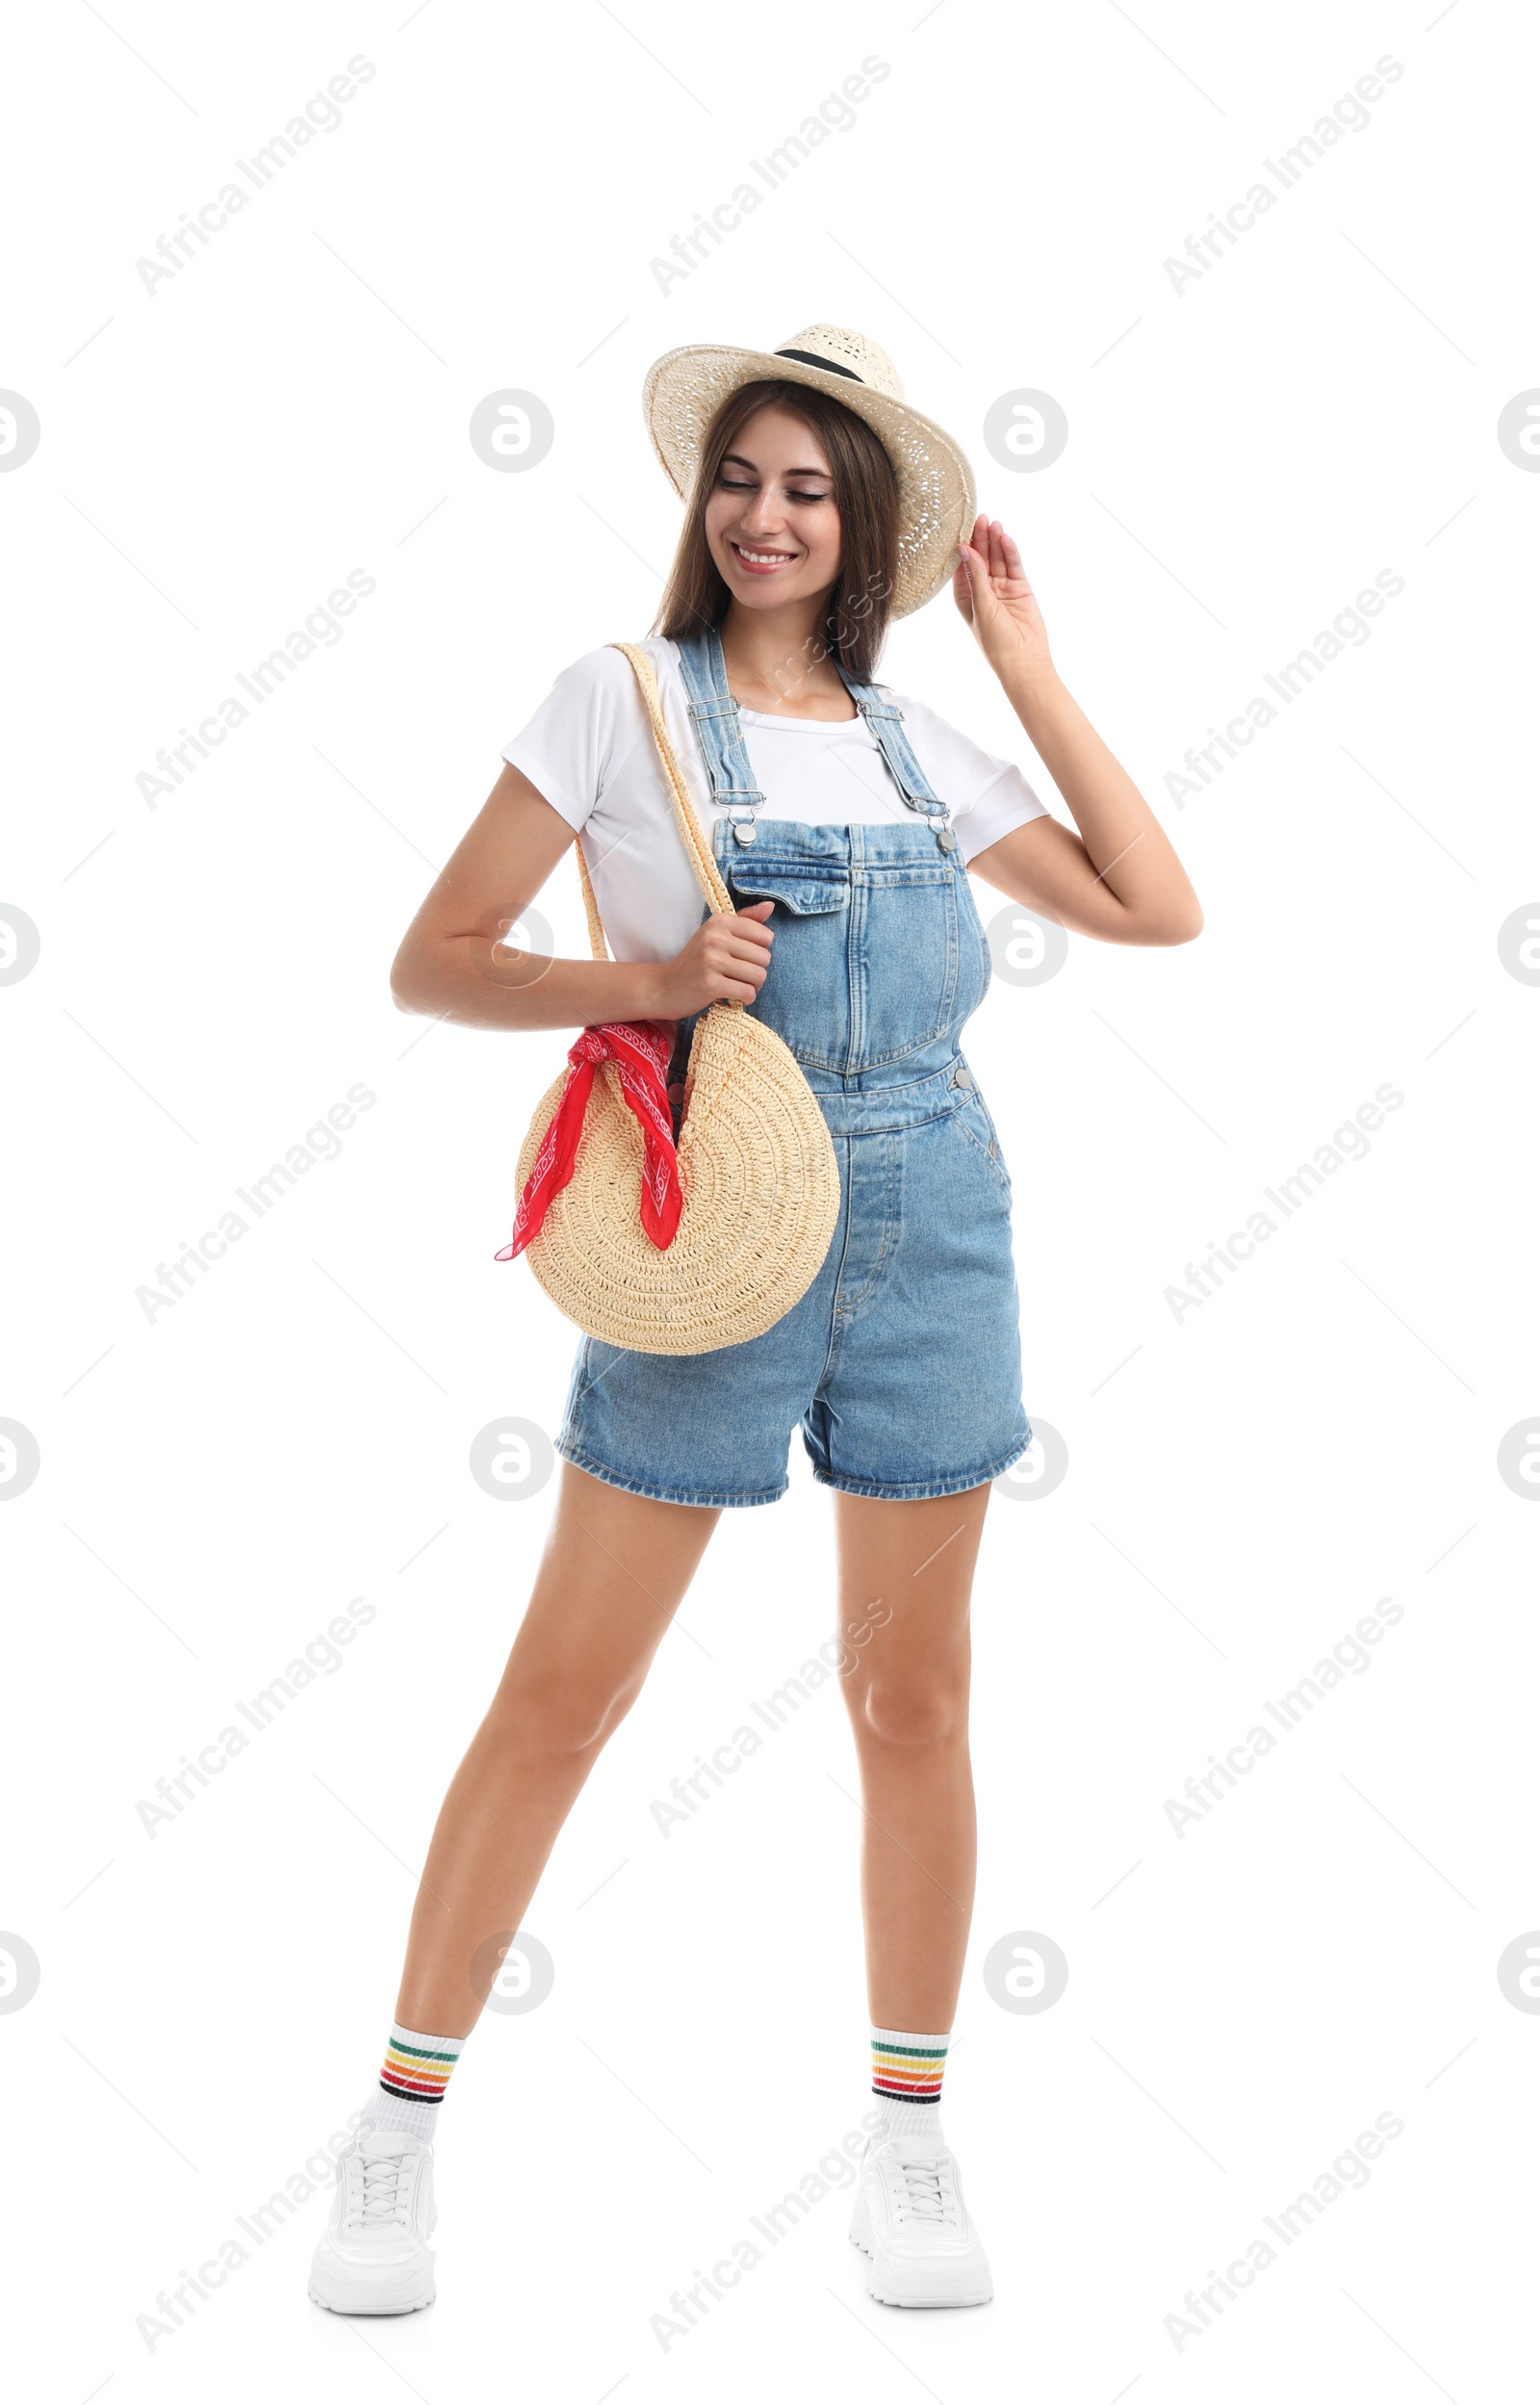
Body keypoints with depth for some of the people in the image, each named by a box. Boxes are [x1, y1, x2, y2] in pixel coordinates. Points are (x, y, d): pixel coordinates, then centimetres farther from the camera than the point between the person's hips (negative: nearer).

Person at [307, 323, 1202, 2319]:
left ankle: (908, 2148, 24)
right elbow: (433, 963, -2)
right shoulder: (624, 698, 1)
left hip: (931, 1222, 4)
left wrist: (1024, 660, 9)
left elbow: (1156, 907, 9)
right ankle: (401, 2130, 16)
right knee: (563, 1692, 1)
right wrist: (647, 979, -19)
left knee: (912, 1692, 9)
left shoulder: (912, 741, 12)